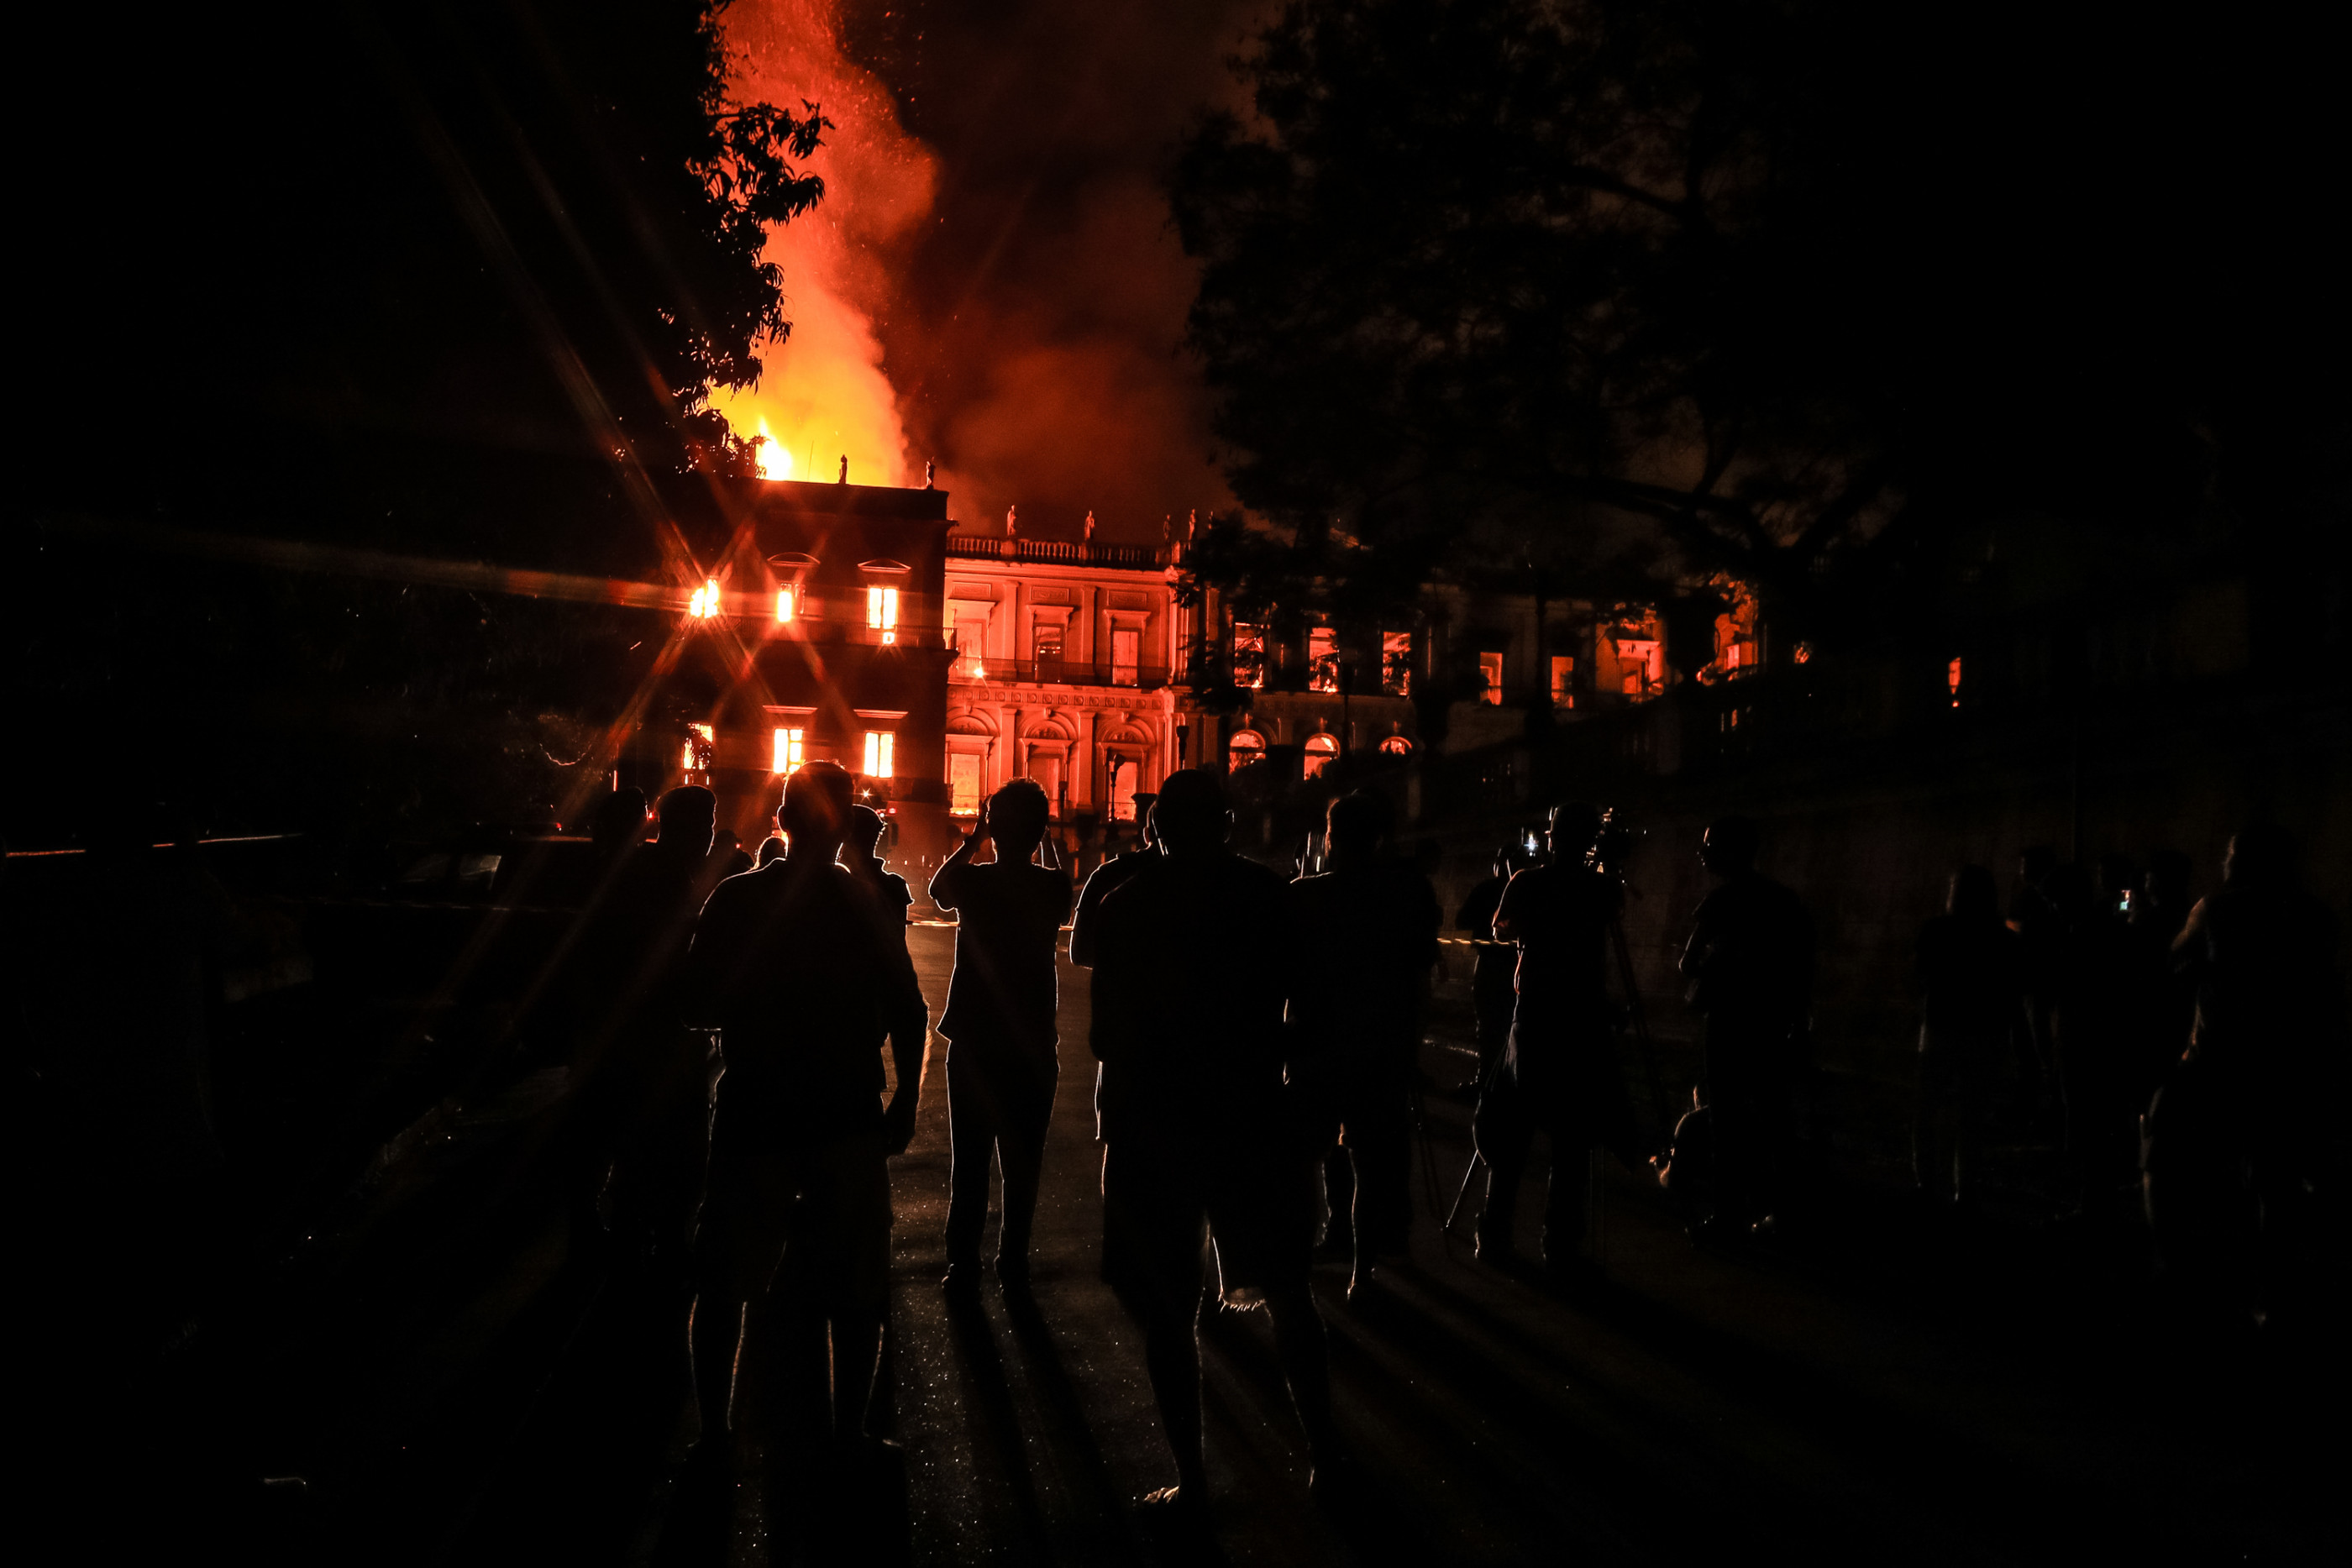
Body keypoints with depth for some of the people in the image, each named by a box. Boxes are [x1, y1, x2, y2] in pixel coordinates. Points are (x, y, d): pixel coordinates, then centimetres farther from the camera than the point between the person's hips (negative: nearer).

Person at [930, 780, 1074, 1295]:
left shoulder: (971, 881, -11)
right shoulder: (1052, 886, -8)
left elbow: (937, 889, 13)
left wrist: (971, 841, 17)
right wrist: (1046, 841, 23)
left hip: (972, 1045, -1)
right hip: (1032, 1049, 1)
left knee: (969, 1163, 8)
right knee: (1022, 1164, 11)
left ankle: (963, 1267, 12)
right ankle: (1013, 1265, 18)